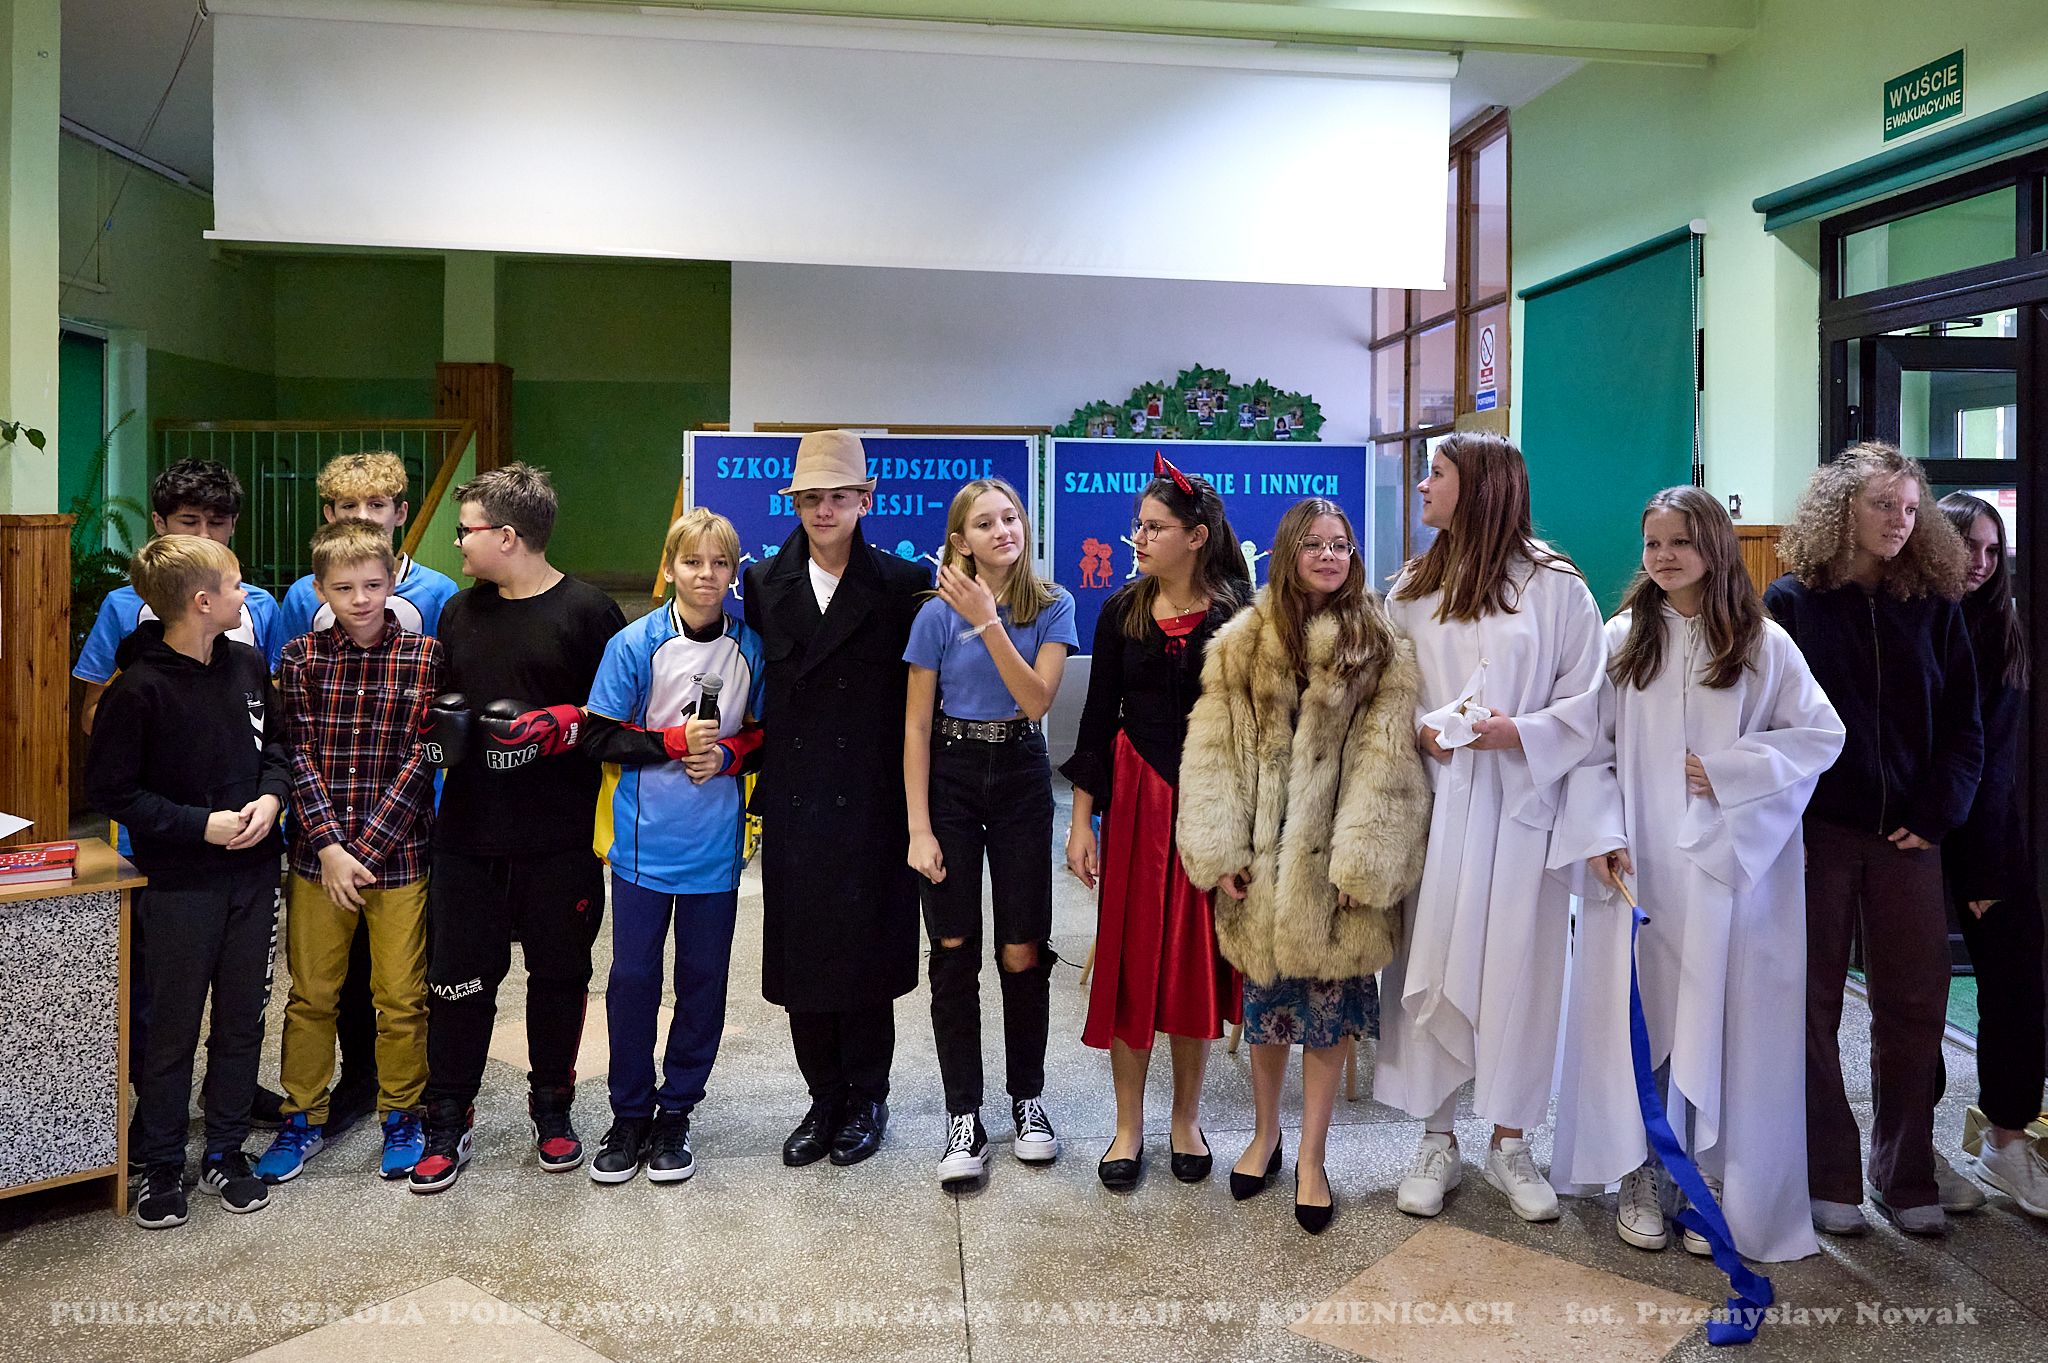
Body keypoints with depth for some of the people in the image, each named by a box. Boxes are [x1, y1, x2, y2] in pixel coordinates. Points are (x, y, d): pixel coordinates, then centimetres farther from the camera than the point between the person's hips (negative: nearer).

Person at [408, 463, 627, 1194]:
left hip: (560, 839, -4)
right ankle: (448, 1122, 22)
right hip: (467, 836, 4)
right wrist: (439, 722, -1)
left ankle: (552, 1110, 28)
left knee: (559, 975, 10)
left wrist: (557, 725, -19)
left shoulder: (588, 611, -7)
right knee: (459, 978, 7)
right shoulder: (459, 612, 12)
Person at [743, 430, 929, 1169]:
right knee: (801, 956, 10)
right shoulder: (764, 584, 6)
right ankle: (824, 1101, 26)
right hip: (794, 804, 3)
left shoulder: (903, 585, -4)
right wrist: (751, 773, 4)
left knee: (866, 955, 6)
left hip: (872, 804, -3)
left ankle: (867, 1099, 25)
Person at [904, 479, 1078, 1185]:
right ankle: (963, 1117, 12)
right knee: (955, 953, 0)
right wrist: (919, 828, -7)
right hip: (950, 777, -1)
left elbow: (1038, 701, -13)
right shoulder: (938, 613, -5)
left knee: (1023, 953, 2)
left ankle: (1027, 1100, 22)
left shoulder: (1052, 607, -2)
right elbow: (916, 727, -3)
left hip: (1021, 779, 1)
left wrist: (989, 622, -21)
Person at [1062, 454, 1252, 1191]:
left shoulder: (1234, 615, -3)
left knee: (1198, 958, 8)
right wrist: (1081, 820, 0)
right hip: (1135, 799, 1)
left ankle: (1187, 1118, 26)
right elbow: (1098, 716, 3)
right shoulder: (1122, 611, 2)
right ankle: (1129, 1125, 19)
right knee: (1131, 958, 5)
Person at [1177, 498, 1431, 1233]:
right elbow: (1213, 751, -1)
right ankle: (1265, 1133, 34)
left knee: (1330, 1003, 6)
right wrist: (1220, 851, -9)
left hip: (1333, 859, -1)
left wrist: (1362, 862, -15)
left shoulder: (1381, 648, -2)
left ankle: (1311, 1159, 21)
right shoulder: (1242, 643, 3)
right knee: (1266, 999, 14)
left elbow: (1388, 764, -7)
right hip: (1262, 855, 2)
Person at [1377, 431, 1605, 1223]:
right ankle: (1437, 1141, 18)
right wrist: (1415, 732, -7)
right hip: (1433, 805, 3)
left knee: (1517, 971, 3)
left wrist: (1521, 732, -16)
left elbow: (1588, 700, -2)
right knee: (1429, 967, 3)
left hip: (1519, 807, -2)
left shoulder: (1554, 586, -1)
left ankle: (1509, 1143, 20)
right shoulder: (1413, 587, 11)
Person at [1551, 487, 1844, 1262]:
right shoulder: (1622, 640, 5)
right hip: (1636, 864, 1)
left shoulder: (1763, 645, 3)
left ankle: (1716, 1181, 16)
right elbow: (1591, 748, 1)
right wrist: (1601, 835, -11)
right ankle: (1638, 1178, 18)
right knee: (1637, 1014, 5)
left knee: (1725, 1021, 3)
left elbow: (1822, 734, 2)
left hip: (1731, 868, 0)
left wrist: (1728, 770, -10)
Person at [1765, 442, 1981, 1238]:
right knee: (1813, 1004, 4)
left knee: (1915, 1005, 7)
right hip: (1817, 832, -3)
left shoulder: (1934, 607, 8)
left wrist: (1935, 814, -4)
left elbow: (1963, 725, 7)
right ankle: (1827, 1177, 15)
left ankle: (1906, 1177, 21)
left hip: (1907, 835, 3)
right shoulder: (1792, 603, -1)